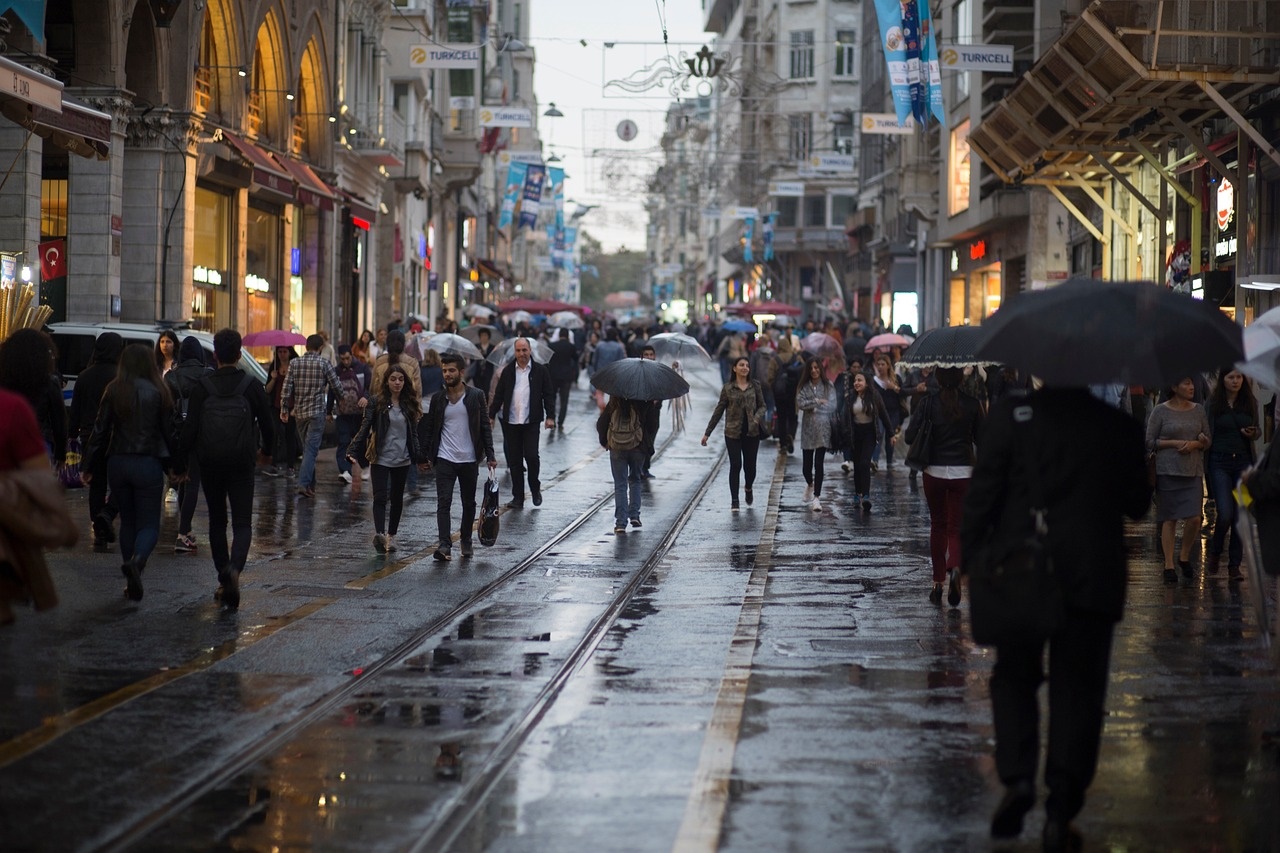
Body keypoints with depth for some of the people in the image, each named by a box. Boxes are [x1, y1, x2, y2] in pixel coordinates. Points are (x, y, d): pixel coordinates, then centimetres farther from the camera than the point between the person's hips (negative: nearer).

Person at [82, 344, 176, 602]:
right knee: (149, 523, 3)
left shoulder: (114, 391, 0)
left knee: (127, 521, 16)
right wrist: (176, 465, 9)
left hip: (118, 464, 3)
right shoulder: (158, 392, -6)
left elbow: (101, 431, 1)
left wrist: (89, 467, 8)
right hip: (148, 465, -3)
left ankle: (132, 580, 13)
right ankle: (136, 561, -28)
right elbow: (168, 431, -3)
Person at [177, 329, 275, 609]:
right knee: (242, 523, 1)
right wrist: (266, 450, 22)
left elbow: (190, 427, -7)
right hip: (241, 464, -1)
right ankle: (235, 568, -26)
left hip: (209, 465, 1)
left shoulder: (202, 387, -4)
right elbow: (268, 423, 3)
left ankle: (223, 578, 16)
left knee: (217, 521, 15)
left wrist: (182, 460, 3)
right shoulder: (251, 386, -3)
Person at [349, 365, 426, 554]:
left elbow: (413, 434, 12)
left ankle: (391, 535, 22)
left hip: (402, 460, 4)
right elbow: (365, 428, -8)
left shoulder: (410, 405, 7)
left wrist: (419, 456, 3)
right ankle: (379, 533, -29)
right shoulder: (377, 403, -4)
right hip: (381, 459, -4)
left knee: (397, 499, 11)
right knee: (380, 497, -15)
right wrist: (352, 451, -18)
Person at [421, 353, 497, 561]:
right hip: (445, 460, 0)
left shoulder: (476, 396, 1)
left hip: (469, 460, 0)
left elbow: (485, 426, 2)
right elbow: (429, 428, 9)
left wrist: (490, 455, -4)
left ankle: (466, 541, 27)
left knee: (469, 503, 11)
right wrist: (427, 456, 2)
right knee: (443, 502, -10)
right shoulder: (438, 399, 4)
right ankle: (444, 545, -16)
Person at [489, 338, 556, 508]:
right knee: (515, 460, 4)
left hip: (531, 423, -2)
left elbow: (549, 395, 3)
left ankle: (535, 488, 15)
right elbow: (499, 396, 11)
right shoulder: (508, 371, 8)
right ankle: (518, 497, 11)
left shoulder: (540, 371, 3)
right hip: (511, 422, 2)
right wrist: (491, 415, 6)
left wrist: (550, 416, -6)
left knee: (531, 456, -10)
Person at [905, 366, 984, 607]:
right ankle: (954, 568, -24)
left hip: (934, 471, 0)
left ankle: (938, 582, 14)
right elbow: (982, 439, 2)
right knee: (956, 528, 5)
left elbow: (910, 437, -6)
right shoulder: (972, 404, -4)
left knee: (938, 526, 15)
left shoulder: (928, 403, -6)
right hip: (963, 472, 0)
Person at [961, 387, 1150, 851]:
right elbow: (1138, 504, 7)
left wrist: (973, 558, 1)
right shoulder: (1120, 427, 0)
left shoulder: (1010, 414, -5)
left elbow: (983, 492, -6)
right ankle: (1061, 809, 0)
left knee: (1014, 678, 16)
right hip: (1094, 580, 1)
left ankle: (1017, 778, -4)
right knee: (1077, 690, 5)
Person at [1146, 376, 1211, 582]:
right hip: (1167, 470, -3)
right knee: (1169, 518, 0)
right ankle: (1169, 565, 7)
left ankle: (1185, 556, 18)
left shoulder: (1198, 410, 9)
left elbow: (1207, 440, 13)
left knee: (1194, 518, -6)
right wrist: (1175, 443, -12)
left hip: (1193, 471, 3)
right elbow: (1150, 441, -1)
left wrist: (1194, 444, -8)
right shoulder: (1160, 411, -1)